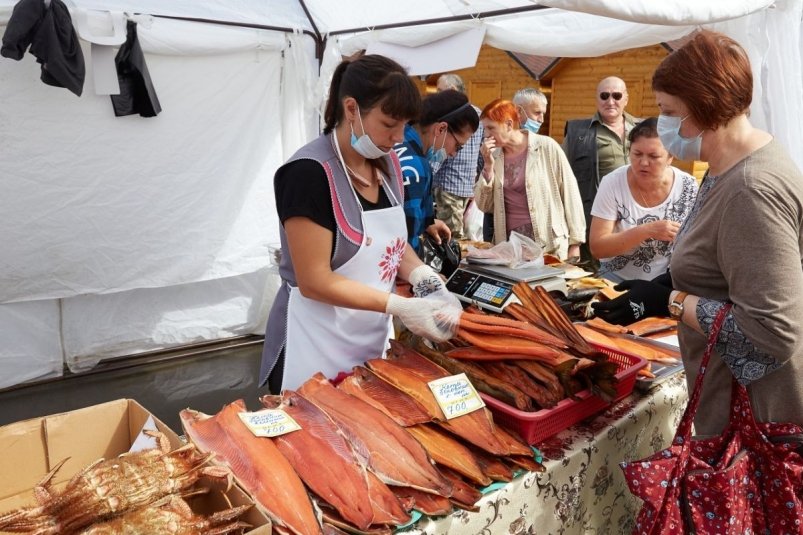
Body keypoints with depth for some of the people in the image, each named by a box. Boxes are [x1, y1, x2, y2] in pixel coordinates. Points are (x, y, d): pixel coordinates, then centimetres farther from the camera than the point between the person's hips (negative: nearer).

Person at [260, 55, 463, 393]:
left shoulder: (387, 163, 2)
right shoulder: (308, 173, -21)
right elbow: (314, 282, -22)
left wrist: (425, 280, -7)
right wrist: (402, 307, -24)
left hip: (373, 340, 7)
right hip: (317, 351, -7)